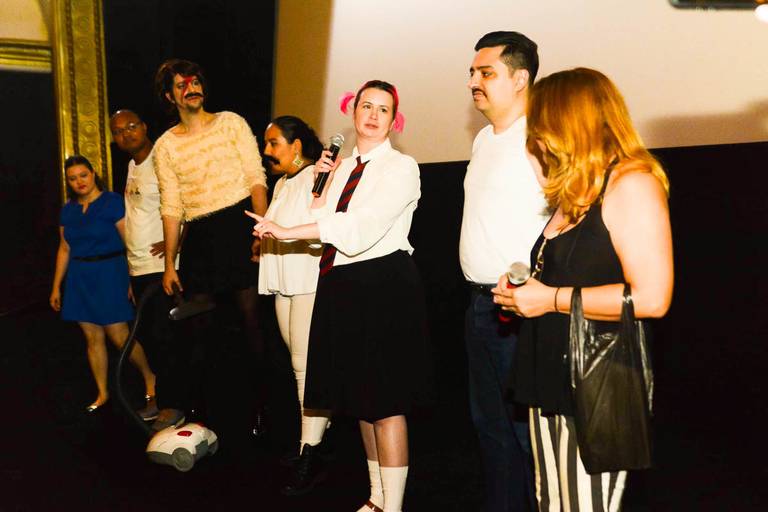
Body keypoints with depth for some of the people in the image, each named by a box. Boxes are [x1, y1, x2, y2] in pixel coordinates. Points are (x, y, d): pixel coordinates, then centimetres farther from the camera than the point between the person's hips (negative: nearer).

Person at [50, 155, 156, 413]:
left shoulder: (112, 202, -8)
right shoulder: (68, 210, 10)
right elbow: (64, 249, 16)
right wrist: (56, 286, 16)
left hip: (110, 274, -5)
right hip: (80, 278, 6)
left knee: (119, 337, -5)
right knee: (93, 338, 8)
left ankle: (149, 377, 17)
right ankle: (102, 393, 20)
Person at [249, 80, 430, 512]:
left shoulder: (401, 167, -7)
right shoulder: (343, 167, 16)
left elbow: (361, 226, -20)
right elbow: (323, 221, 15)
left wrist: (288, 231, -19)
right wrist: (324, 183, 3)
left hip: (383, 285, -7)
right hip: (341, 285, 7)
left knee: (385, 402, -5)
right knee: (361, 398, 14)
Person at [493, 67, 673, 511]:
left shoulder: (631, 183, -12)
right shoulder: (576, 190, 16)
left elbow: (651, 297, -22)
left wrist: (550, 299, -16)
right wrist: (522, 295, 6)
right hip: (551, 379, 9)